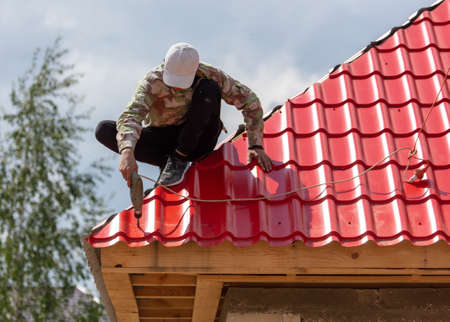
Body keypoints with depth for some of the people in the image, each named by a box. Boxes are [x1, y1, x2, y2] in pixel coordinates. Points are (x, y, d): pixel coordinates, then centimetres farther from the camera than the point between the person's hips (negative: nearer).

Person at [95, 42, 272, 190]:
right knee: (103, 130, -21)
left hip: (196, 141, 0)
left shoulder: (210, 75, -18)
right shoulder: (152, 81, -23)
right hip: (162, 138, 0)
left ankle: (180, 159, -17)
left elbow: (249, 101, -11)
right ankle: (165, 161, -15)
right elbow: (130, 115, -38)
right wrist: (127, 152, -58)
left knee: (209, 88, -28)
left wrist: (256, 146, -16)